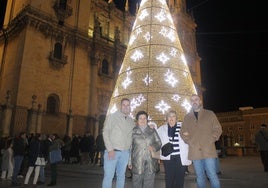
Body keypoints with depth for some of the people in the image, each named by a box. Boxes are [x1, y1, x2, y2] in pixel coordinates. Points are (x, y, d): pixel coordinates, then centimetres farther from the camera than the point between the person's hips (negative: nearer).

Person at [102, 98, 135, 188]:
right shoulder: (112, 117, -1)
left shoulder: (131, 121, 11)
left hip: (125, 153, 4)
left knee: (121, 176, 11)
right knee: (108, 176, -3)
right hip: (112, 151, -4)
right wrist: (110, 149, -13)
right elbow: (105, 133, -5)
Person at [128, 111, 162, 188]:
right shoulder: (133, 131, 5)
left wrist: (154, 147, -12)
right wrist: (130, 162, 4)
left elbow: (159, 143, 10)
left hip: (150, 163, 1)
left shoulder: (152, 131, 9)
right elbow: (130, 147, 6)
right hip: (137, 163, -1)